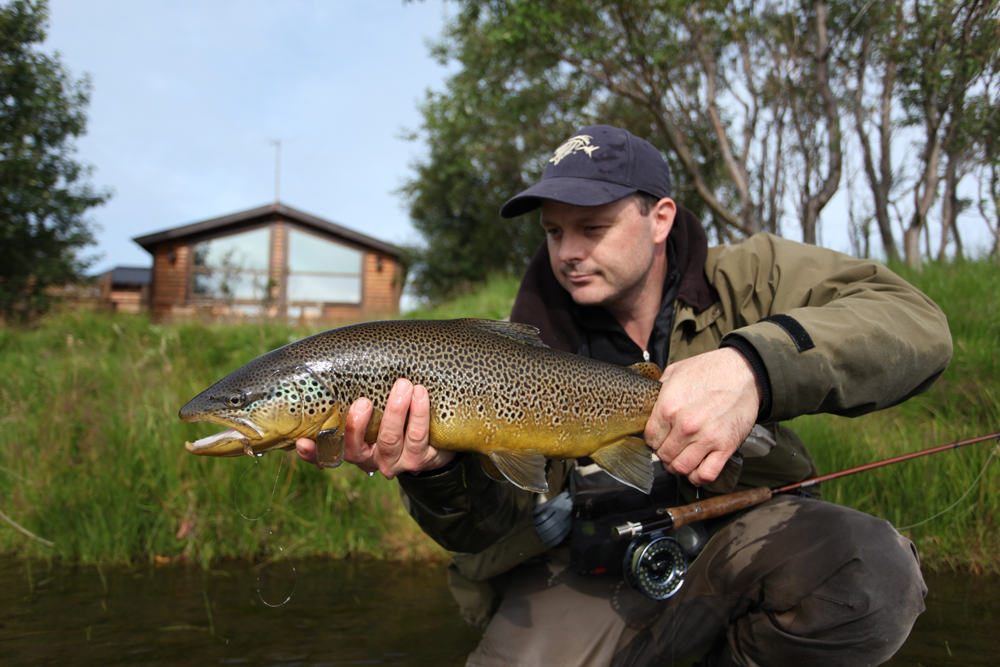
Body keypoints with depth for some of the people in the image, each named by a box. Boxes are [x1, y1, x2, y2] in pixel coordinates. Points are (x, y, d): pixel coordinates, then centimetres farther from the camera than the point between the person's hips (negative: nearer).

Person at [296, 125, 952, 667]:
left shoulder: (744, 278, -6)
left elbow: (917, 323, -22)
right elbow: (492, 526, -10)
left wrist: (751, 363, -40)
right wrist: (439, 469, -34)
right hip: (579, 574, 0)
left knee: (869, 567, -28)